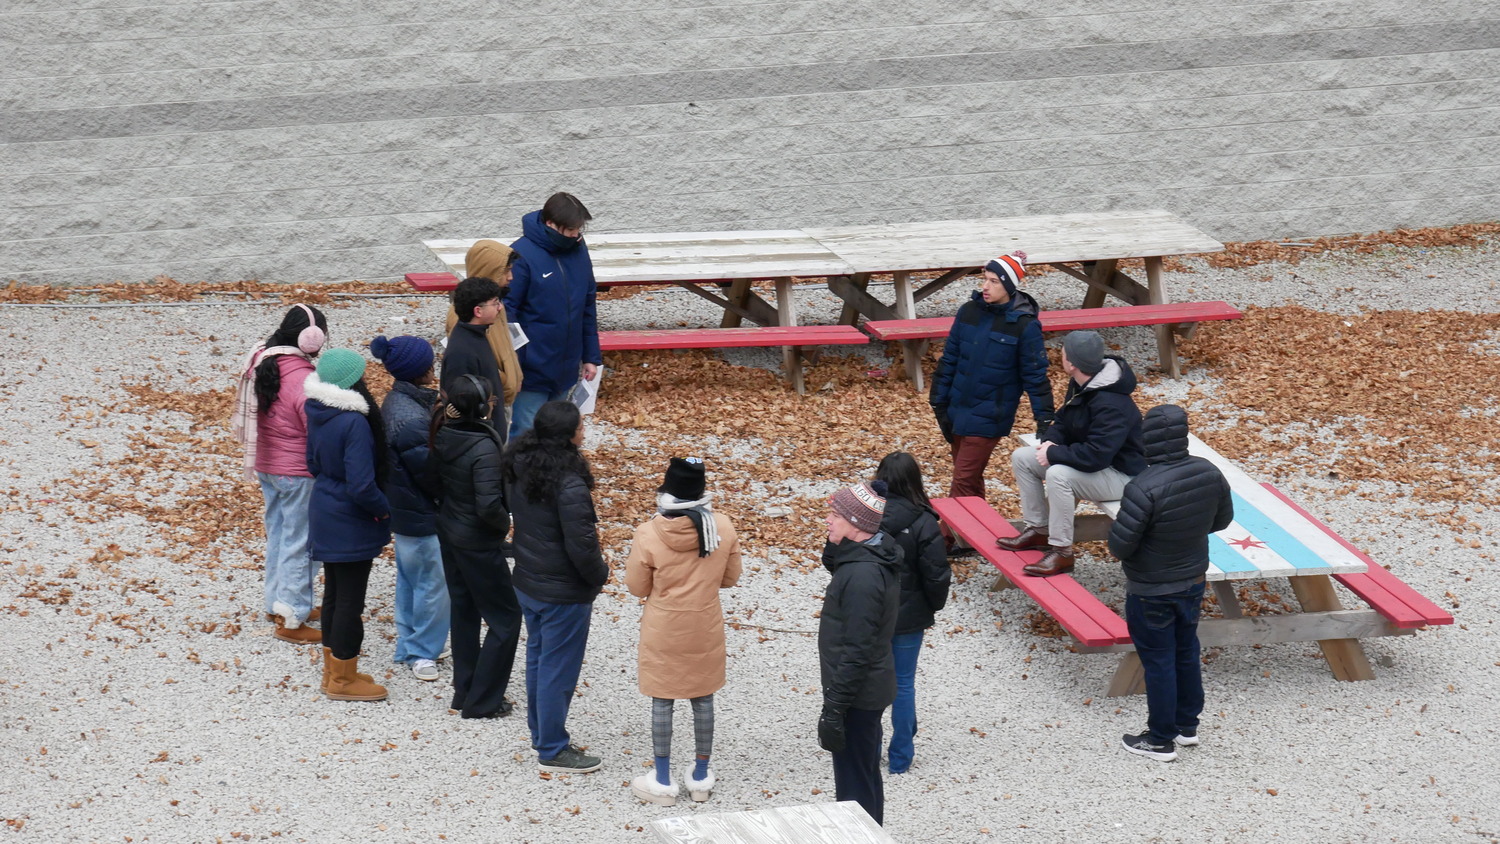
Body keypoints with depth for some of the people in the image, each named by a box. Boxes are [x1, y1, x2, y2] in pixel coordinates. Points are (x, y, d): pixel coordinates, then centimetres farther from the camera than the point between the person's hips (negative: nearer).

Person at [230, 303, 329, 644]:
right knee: (300, 542, 3)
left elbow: (251, 414, 9)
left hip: (266, 464, 9)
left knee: (278, 534, 22)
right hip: (298, 472, -9)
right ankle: (292, 619, 10)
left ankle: (277, 603, 35)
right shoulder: (303, 379, -27)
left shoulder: (261, 361, -2)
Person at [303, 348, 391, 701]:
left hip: (326, 514, 9)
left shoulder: (318, 413, -1)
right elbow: (362, 485, -28)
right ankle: (343, 679, 15)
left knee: (334, 592, 20)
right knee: (350, 599, 4)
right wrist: (385, 509, -11)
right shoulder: (354, 423, -27)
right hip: (351, 525, -9)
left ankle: (334, 669, 32)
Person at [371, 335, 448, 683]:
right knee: (434, 583, 4)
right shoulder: (409, 419, -30)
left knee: (410, 579, 22)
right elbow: (430, 473, -23)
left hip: (404, 510, 10)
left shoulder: (398, 401, 1)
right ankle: (421, 651, 17)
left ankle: (410, 646, 36)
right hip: (423, 517, -10)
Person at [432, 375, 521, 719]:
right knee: (505, 617, 6)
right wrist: (506, 523, -12)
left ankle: (464, 691, 30)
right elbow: (489, 506, -31)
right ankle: (482, 701, 9)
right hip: (478, 543, -8)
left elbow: (436, 482, 7)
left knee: (463, 611, 21)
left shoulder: (443, 436, -5)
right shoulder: (483, 448, -28)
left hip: (448, 532, 8)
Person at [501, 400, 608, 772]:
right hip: (563, 593, -8)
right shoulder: (569, 485, -29)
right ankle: (553, 751, 16)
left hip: (527, 583, 8)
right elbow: (581, 546, -25)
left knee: (537, 658, 22)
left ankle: (542, 732, 37)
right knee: (559, 668, 5)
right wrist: (599, 574, -6)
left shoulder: (519, 468, -4)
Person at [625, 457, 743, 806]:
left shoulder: (649, 535, -22)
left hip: (663, 630, -2)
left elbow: (637, 587, -10)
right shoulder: (722, 527, -14)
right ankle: (701, 776, 30)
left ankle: (662, 781, 22)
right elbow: (729, 578, -1)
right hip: (706, 629, 2)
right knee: (703, 699, 18)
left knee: (662, 702, 12)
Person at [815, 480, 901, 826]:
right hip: (872, 686, 10)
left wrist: (834, 709, -22)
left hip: (857, 693, -10)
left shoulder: (862, 576, -28)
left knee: (854, 784, 1)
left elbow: (856, 652, -27)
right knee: (865, 776, 22)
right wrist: (836, 539, 1)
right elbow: (832, 563, 22)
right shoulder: (878, 551, 2)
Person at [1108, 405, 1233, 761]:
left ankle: (1161, 739, 22)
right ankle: (1187, 725, 38)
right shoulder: (1209, 473, -12)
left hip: (1152, 592, -6)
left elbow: (1119, 544, -27)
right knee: (1186, 653, 22)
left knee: (1158, 661, 9)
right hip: (1194, 581, 6)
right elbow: (1222, 519, 5)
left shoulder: (1144, 487, -32)